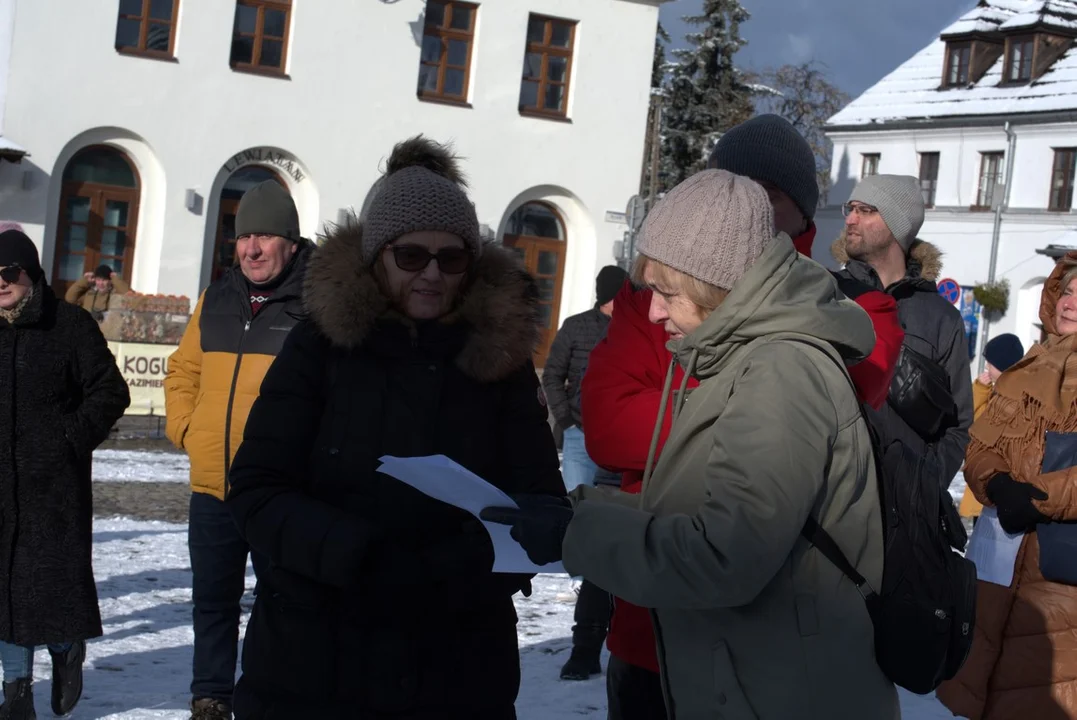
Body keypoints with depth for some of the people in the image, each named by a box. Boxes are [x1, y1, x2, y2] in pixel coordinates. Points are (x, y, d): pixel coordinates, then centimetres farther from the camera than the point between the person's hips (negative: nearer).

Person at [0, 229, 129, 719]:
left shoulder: (71, 325, -4)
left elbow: (110, 393, -1)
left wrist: (72, 439, -8)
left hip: (54, 481, -4)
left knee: (57, 570, -3)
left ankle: (66, 651, 27)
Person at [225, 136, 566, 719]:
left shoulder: (502, 357, 1)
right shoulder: (320, 345, -3)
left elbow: (543, 507, -2)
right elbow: (257, 492, -7)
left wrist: (466, 567, -23)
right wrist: (361, 559, -24)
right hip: (312, 663, -1)